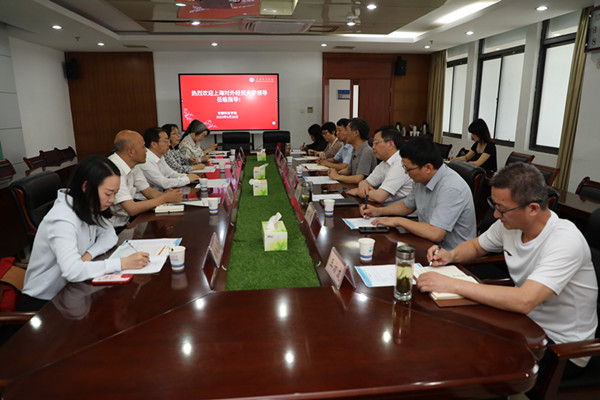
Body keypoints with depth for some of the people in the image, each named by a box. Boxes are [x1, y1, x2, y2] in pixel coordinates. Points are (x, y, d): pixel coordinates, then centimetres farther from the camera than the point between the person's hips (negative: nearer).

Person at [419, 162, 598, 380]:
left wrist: (452, 285, -39)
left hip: (562, 346, -6)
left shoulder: (566, 241, -28)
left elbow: (524, 301, -40)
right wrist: (451, 255, -9)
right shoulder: (509, 223, -7)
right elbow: (476, 246, 13)